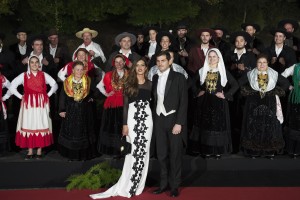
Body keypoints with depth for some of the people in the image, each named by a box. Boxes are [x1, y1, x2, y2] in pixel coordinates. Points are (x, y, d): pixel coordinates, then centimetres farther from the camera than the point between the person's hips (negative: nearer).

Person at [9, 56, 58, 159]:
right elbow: (12, 86, 1)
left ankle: (39, 150, 8)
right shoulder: (24, 75, 3)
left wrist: (48, 95, 0)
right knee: (29, 126, 0)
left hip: (42, 104, 0)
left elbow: (54, 85, 8)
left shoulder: (44, 75, 6)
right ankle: (30, 151, 8)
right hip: (28, 104, 0)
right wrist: (20, 96, -2)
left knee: (41, 125, 0)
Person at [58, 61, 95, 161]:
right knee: (70, 132, 4)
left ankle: (83, 154, 15)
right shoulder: (67, 82, -3)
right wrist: (61, 110, -4)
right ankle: (71, 155, 15)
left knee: (83, 132, 6)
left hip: (84, 112, 0)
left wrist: (91, 98, -2)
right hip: (70, 112, 0)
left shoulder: (88, 81, -2)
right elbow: (62, 97, 0)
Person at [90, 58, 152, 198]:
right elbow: (125, 105, 2)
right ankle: (128, 185, 3)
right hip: (132, 117, -2)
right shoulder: (129, 84, 5)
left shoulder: (150, 84, 8)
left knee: (143, 151, 1)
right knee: (133, 151, -5)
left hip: (146, 118, 2)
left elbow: (153, 102, 9)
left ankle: (134, 185, 10)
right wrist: (125, 124, -5)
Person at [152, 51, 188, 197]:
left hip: (174, 119, -4)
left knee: (175, 155, 4)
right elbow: (154, 99, 10)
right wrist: (154, 119, 2)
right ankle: (164, 183, 21)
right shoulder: (155, 78, 10)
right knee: (162, 154, 9)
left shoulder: (178, 77, -4)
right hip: (159, 120, 4)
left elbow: (183, 102, -9)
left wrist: (179, 123, -15)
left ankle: (174, 185, 15)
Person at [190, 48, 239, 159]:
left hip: (219, 102, -2)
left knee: (219, 125, 2)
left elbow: (235, 85, -1)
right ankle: (207, 150, 13)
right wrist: (198, 92, 4)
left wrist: (226, 95, -8)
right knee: (206, 125, 5)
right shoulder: (202, 71, 5)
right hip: (205, 102, 2)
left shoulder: (223, 71, -2)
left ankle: (218, 151, 12)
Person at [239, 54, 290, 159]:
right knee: (254, 127, -1)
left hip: (270, 105, 0)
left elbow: (286, 83, 10)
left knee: (270, 126, 2)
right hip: (254, 104, 0)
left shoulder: (274, 74, 3)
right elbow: (240, 83, 11)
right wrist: (248, 91, 2)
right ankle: (253, 150, 8)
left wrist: (276, 92, 2)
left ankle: (270, 151, 13)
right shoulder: (250, 74, 3)